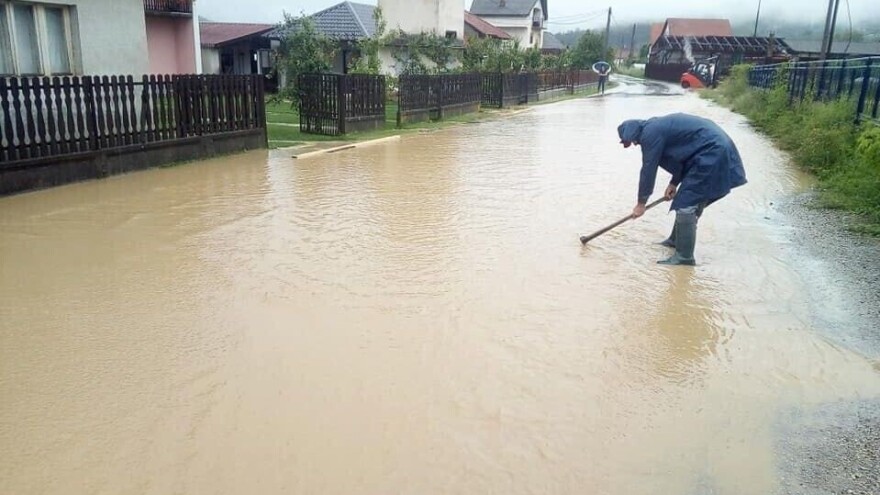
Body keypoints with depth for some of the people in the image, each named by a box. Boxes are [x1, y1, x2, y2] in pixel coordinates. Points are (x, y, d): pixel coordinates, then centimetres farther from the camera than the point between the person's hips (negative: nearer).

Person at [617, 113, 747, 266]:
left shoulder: (650, 133, -13)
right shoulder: (657, 126, 17)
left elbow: (648, 169, -9)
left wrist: (641, 203, 0)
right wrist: (674, 183, 21)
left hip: (712, 154, -10)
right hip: (717, 149, 10)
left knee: (686, 204, -8)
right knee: (693, 200, 19)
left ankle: (685, 256, -5)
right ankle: (676, 240, 32)